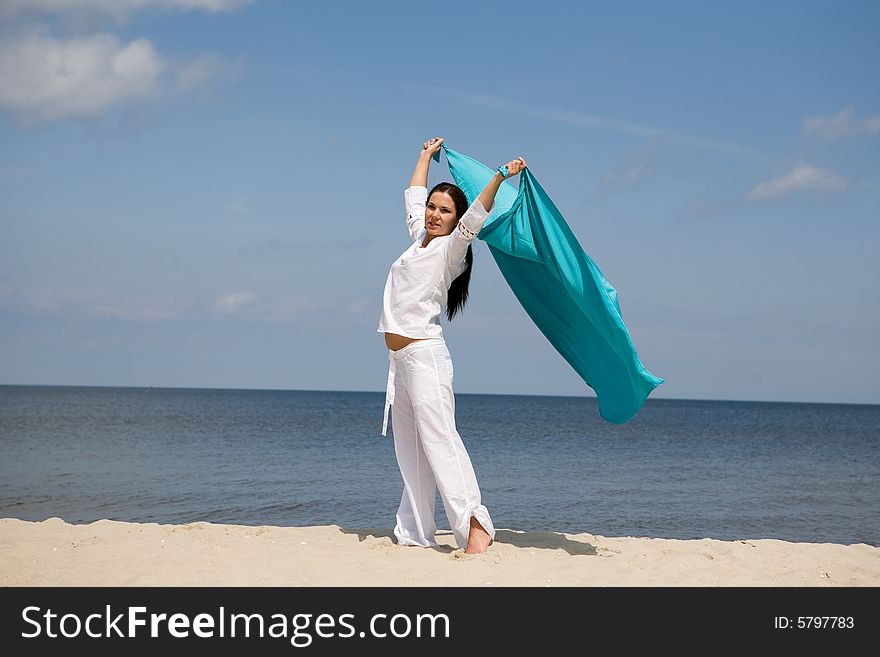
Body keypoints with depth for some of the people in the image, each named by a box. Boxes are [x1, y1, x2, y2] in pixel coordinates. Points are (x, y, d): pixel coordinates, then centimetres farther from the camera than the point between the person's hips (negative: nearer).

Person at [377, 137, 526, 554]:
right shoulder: (419, 239, 18)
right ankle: (414, 534, 8)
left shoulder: (451, 249, -2)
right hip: (400, 359, 8)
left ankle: (474, 527, -24)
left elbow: (474, 215, -20)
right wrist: (427, 156, 43)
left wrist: (500, 177, -30)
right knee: (410, 451, 6)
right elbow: (413, 196, 33)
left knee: (439, 439, -18)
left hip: (424, 354, -8)